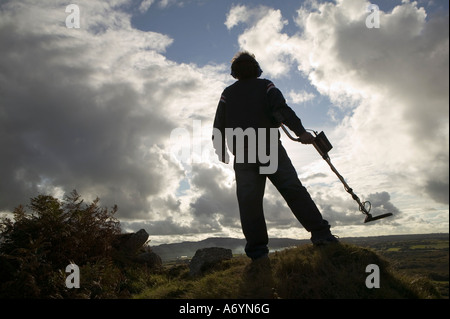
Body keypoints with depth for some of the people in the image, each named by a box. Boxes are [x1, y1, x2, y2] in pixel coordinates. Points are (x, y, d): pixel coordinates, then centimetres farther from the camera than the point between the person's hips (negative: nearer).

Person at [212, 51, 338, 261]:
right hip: (269, 147, -1)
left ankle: (257, 248, -6)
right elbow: (282, 109, -5)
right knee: (293, 189, -5)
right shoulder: (265, 86, 12)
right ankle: (320, 233, -11)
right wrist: (300, 131, -11)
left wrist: (222, 151, 24)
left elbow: (219, 124, 15)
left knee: (249, 200, -2)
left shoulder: (228, 93, 19)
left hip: (242, 153, 2)